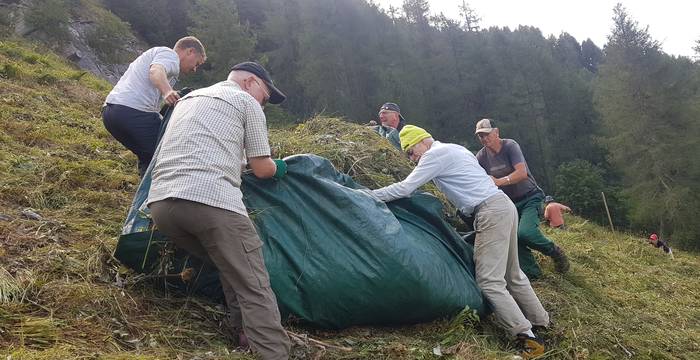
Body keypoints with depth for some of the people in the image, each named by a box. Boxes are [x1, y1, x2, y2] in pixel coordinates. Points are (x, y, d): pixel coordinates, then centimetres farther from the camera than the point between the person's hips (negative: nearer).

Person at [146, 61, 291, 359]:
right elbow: (262, 169, 14)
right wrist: (278, 168, 35)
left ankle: (245, 335, 19)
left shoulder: (188, 99, 31)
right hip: (211, 201, -7)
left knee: (231, 270, 21)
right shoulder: (247, 102, 12)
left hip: (160, 202, 7)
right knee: (253, 287, -5)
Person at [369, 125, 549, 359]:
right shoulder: (454, 149, 21)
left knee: (489, 281, -11)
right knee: (511, 274, 20)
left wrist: (366, 196, -5)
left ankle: (527, 338, -9)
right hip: (503, 206, 10)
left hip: (492, 212, -10)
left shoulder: (436, 154, -7)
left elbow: (404, 189, -12)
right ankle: (540, 321, 31)